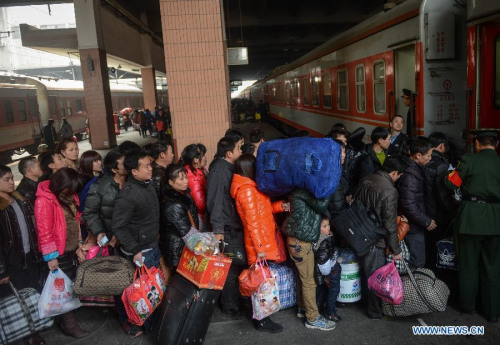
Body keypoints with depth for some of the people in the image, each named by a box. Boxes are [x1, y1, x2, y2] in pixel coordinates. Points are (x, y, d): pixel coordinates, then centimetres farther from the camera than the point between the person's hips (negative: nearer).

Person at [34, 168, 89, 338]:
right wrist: (51, 257, -17)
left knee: (73, 283, 15)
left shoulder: (69, 196, 5)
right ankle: (69, 324, 20)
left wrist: (79, 246, 14)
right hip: (58, 253, -7)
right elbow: (44, 231, -20)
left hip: (71, 249, 7)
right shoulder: (44, 201, -19)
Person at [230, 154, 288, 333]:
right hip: (260, 244, -9)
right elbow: (252, 222, -20)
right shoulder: (247, 190, -19)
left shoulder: (251, 187, 12)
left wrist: (279, 206, 1)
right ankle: (261, 320, 14)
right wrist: (260, 248, -19)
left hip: (266, 241, 9)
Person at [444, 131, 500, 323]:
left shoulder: (469, 160, -9)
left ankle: (468, 304, 27)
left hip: (472, 217, -2)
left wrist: (455, 171, 15)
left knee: (469, 264, 13)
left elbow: (451, 184, -3)